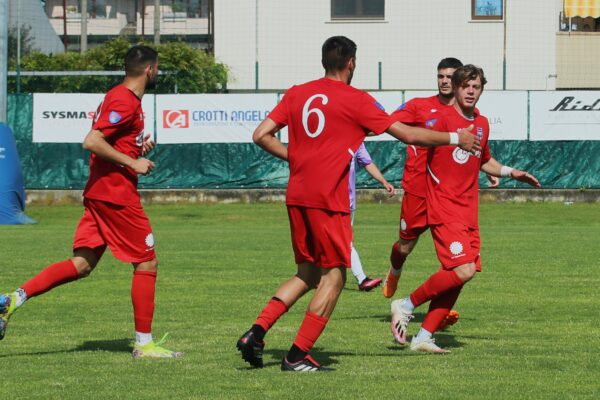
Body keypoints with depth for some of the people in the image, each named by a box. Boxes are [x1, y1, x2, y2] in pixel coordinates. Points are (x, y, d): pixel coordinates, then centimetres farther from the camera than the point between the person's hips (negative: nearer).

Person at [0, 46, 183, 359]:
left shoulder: (118, 97, 17)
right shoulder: (126, 102, -14)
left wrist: (136, 146, 12)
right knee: (147, 264, -1)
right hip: (117, 194, -10)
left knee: (81, 265, 5)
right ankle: (143, 344, 2)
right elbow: (91, 142, -22)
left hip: (97, 192, 10)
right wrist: (132, 163, -18)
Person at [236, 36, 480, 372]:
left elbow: (262, 135, 7)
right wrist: (455, 139, 7)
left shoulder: (297, 94, 11)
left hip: (297, 196, 6)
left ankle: (256, 333, 3)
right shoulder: (356, 100, -4)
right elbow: (408, 134, -3)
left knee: (308, 273, 17)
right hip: (329, 199, -6)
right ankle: (298, 356, -1)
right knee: (334, 275, 3)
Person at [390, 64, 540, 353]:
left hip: (468, 211, 8)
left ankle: (424, 337, 9)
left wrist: (512, 173, 16)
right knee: (464, 269, -19)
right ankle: (406, 306, -3)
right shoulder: (444, 119, -9)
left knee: (455, 277, 3)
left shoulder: (482, 124, 15)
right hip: (444, 208, -8)